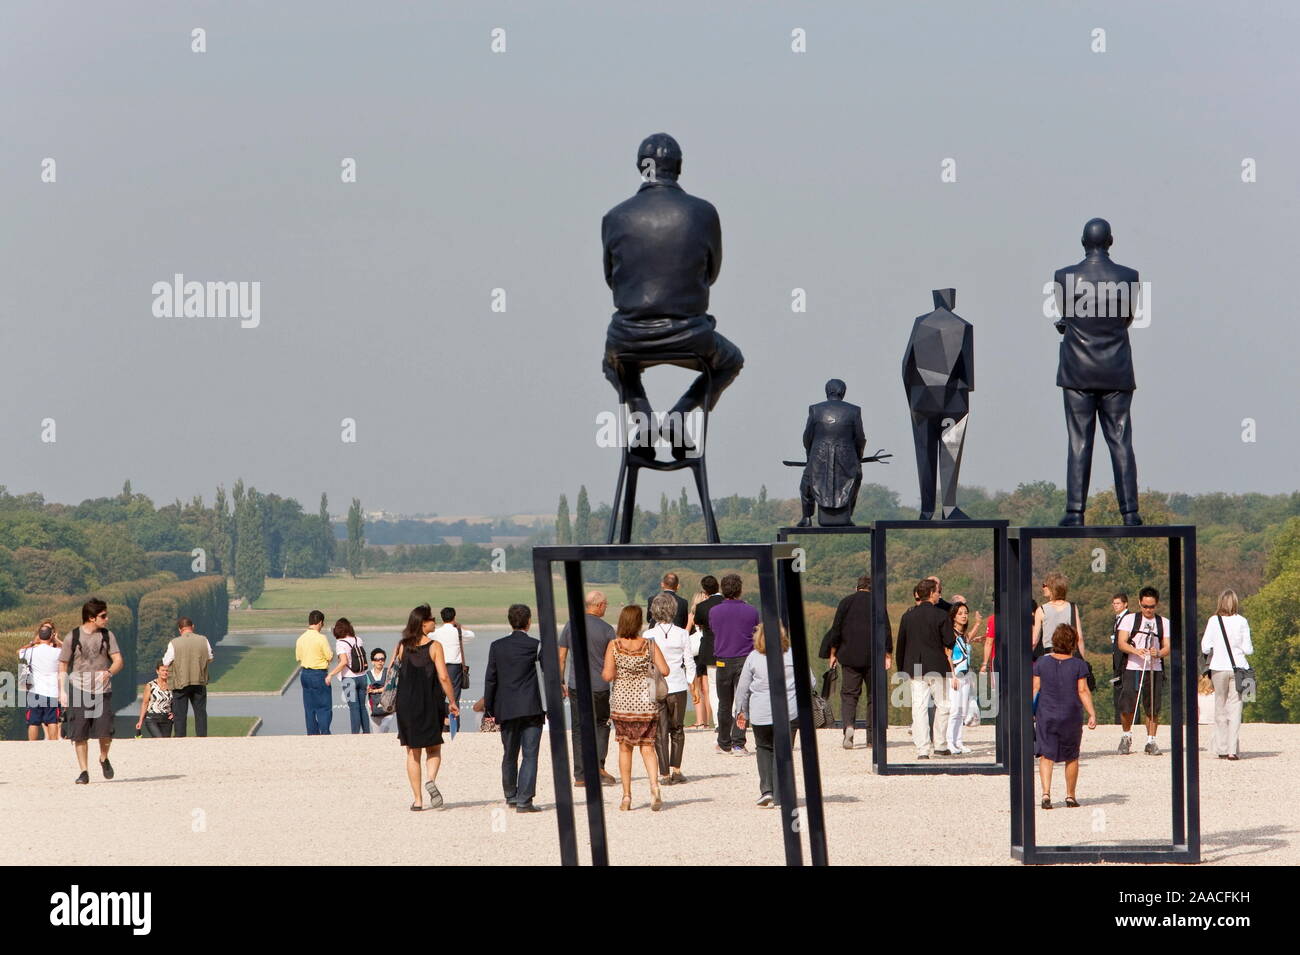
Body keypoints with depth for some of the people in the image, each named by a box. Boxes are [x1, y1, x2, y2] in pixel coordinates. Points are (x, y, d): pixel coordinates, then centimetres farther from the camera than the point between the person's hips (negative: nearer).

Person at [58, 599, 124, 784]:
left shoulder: (108, 635, 5)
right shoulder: (73, 637, 0)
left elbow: (118, 661, -1)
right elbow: (62, 665, 6)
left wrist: (109, 672, -23)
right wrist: (62, 690, -2)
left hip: (102, 691, 1)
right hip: (79, 690, -1)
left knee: (105, 732, -9)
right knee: (80, 734, -3)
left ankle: (104, 759, 21)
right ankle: (84, 771, 7)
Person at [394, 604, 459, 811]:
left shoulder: (402, 646, 1)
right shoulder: (434, 646, -8)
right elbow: (443, 677, -11)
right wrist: (452, 702, -1)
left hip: (406, 704, 2)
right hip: (430, 704, -2)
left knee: (413, 752, 10)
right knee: (434, 749, 13)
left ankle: (418, 799, 6)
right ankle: (431, 780, -17)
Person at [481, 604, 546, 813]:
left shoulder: (497, 646, 1)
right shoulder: (536, 646, -6)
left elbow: (490, 679, 2)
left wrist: (490, 709, 8)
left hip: (506, 709, 3)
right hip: (531, 708, -3)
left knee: (510, 755, 17)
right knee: (529, 755, -3)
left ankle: (511, 795, 30)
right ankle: (524, 800, -10)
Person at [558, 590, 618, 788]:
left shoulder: (570, 626, 2)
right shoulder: (606, 629, -6)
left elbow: (561, 657, 4)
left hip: (576, 686, 2)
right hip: (599, 687, -2)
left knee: (578, 729, 5)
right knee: (601, 725, 15)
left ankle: (580, 776, 4)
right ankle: (598, 766, 1)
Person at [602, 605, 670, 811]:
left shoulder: (614, 646, -7)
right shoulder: (649, 645, -4)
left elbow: (608, 675, -13)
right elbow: (664, 671, -7)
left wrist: (603, 673, 10)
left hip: (621, 702, 0)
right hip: (646, 703, 0)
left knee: (625, 748, 11)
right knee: (647, 748, 4)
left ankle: (627, 795, 9)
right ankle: (654, 785, -20)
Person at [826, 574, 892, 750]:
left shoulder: (846, 602, 3)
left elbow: (836, 630, 2)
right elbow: (887, 631, -2)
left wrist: (833, 653, 10)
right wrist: (888, 655, 5)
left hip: (849, 656, 0)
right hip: (873, 658, 0)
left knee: (848, 694, 2)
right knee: (874, 695, 9)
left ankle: (848, 725, -23)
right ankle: (872, 737, 9)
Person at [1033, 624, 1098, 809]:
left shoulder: (1042, 662, 0)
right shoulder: (1078, 665, -5)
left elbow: (1035, 689, 1)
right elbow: (1083, 691, -8)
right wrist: (1092, 714, -6)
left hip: (1046, 715, 0)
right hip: (1071, 717, 0)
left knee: (1046, 755, -1)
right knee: (1072, 757, 13)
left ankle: (1046, 793, -19)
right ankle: (1070, 796, 19)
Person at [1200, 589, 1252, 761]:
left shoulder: (1213, 621, -4)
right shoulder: (1242, 622, -4)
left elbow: (1205, 647, -5)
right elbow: (1248, 649, -5)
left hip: (1219, 668, 0)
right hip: (1238, 667, 0)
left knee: (1220, 708, 10)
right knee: (1235, 708, 1)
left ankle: (1221, 749, 10)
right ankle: (1233, 749, -8)